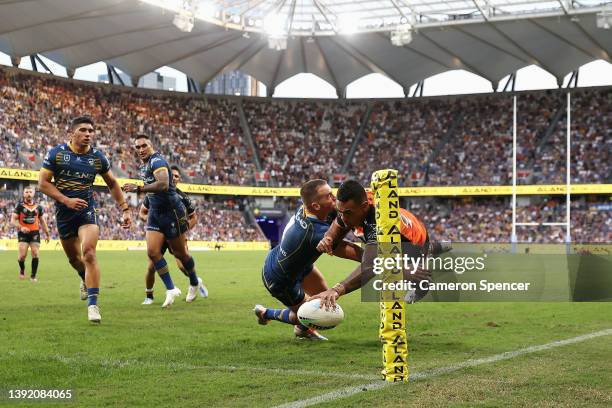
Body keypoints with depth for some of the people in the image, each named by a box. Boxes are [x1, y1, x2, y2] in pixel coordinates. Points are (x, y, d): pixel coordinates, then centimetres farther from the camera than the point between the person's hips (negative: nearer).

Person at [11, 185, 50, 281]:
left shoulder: (38, 207, 10)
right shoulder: (20, 206, 0)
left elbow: (43, 221, 18)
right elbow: (13, 220, -3)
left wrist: (47, 234, 17)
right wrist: (21, 227, -20)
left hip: (35, 232, 2)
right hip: (23, 233, -2)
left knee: (35, 253, -7)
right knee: (22, 255, -12)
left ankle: (33, 276, 3)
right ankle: (22, 269, 20)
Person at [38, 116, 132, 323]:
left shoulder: (98, 157, -1)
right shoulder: (56, 153, -6)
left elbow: (113, 184, 13)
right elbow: (43, 183, -7)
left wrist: (125, 209, 7)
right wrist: (66, 200, -18)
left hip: (88, 209, -1)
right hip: (64, 212, 1)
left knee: (88, 253, -21)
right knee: (74, 258, 13)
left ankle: (93, 304, -22)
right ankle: (86, 279, 48)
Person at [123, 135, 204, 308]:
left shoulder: (157, 161, -19)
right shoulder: (144, 166, 11)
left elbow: (163, 185, -35)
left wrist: (138, 188, -36)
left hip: (172, 211, -8)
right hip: (155, 213, 8)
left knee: (179, 253, 6)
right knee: (152, 251, -8)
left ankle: (194, 283, 31)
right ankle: (171, 289, 0)